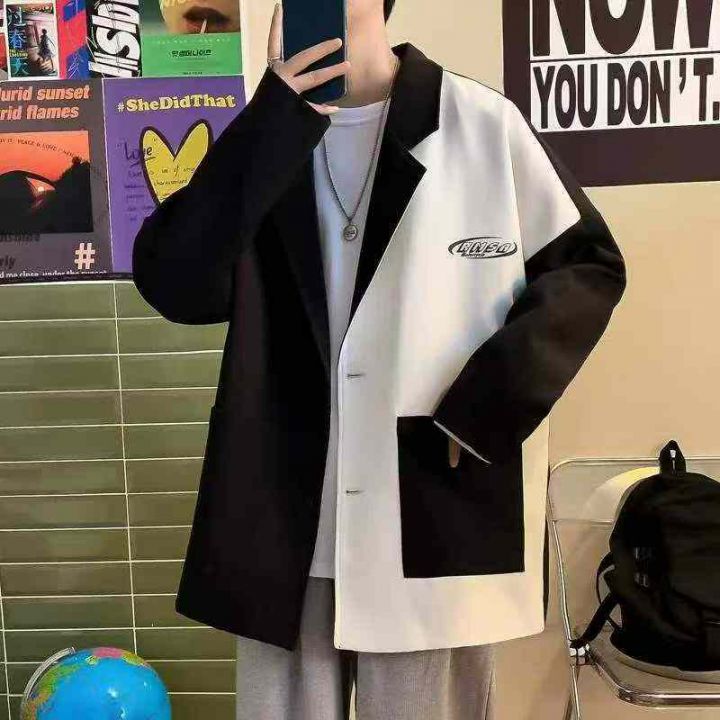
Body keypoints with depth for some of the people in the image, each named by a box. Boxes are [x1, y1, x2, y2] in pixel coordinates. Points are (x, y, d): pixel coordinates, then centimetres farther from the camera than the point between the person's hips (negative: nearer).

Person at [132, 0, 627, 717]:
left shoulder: (482, 123, -3)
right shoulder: (265, 140, 6)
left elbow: (586, 265, 1)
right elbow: (173, 286, -6)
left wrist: (487, 405, -10)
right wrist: (274, 122, -15)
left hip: (439, 514, -2)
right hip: (286, 518, 3)